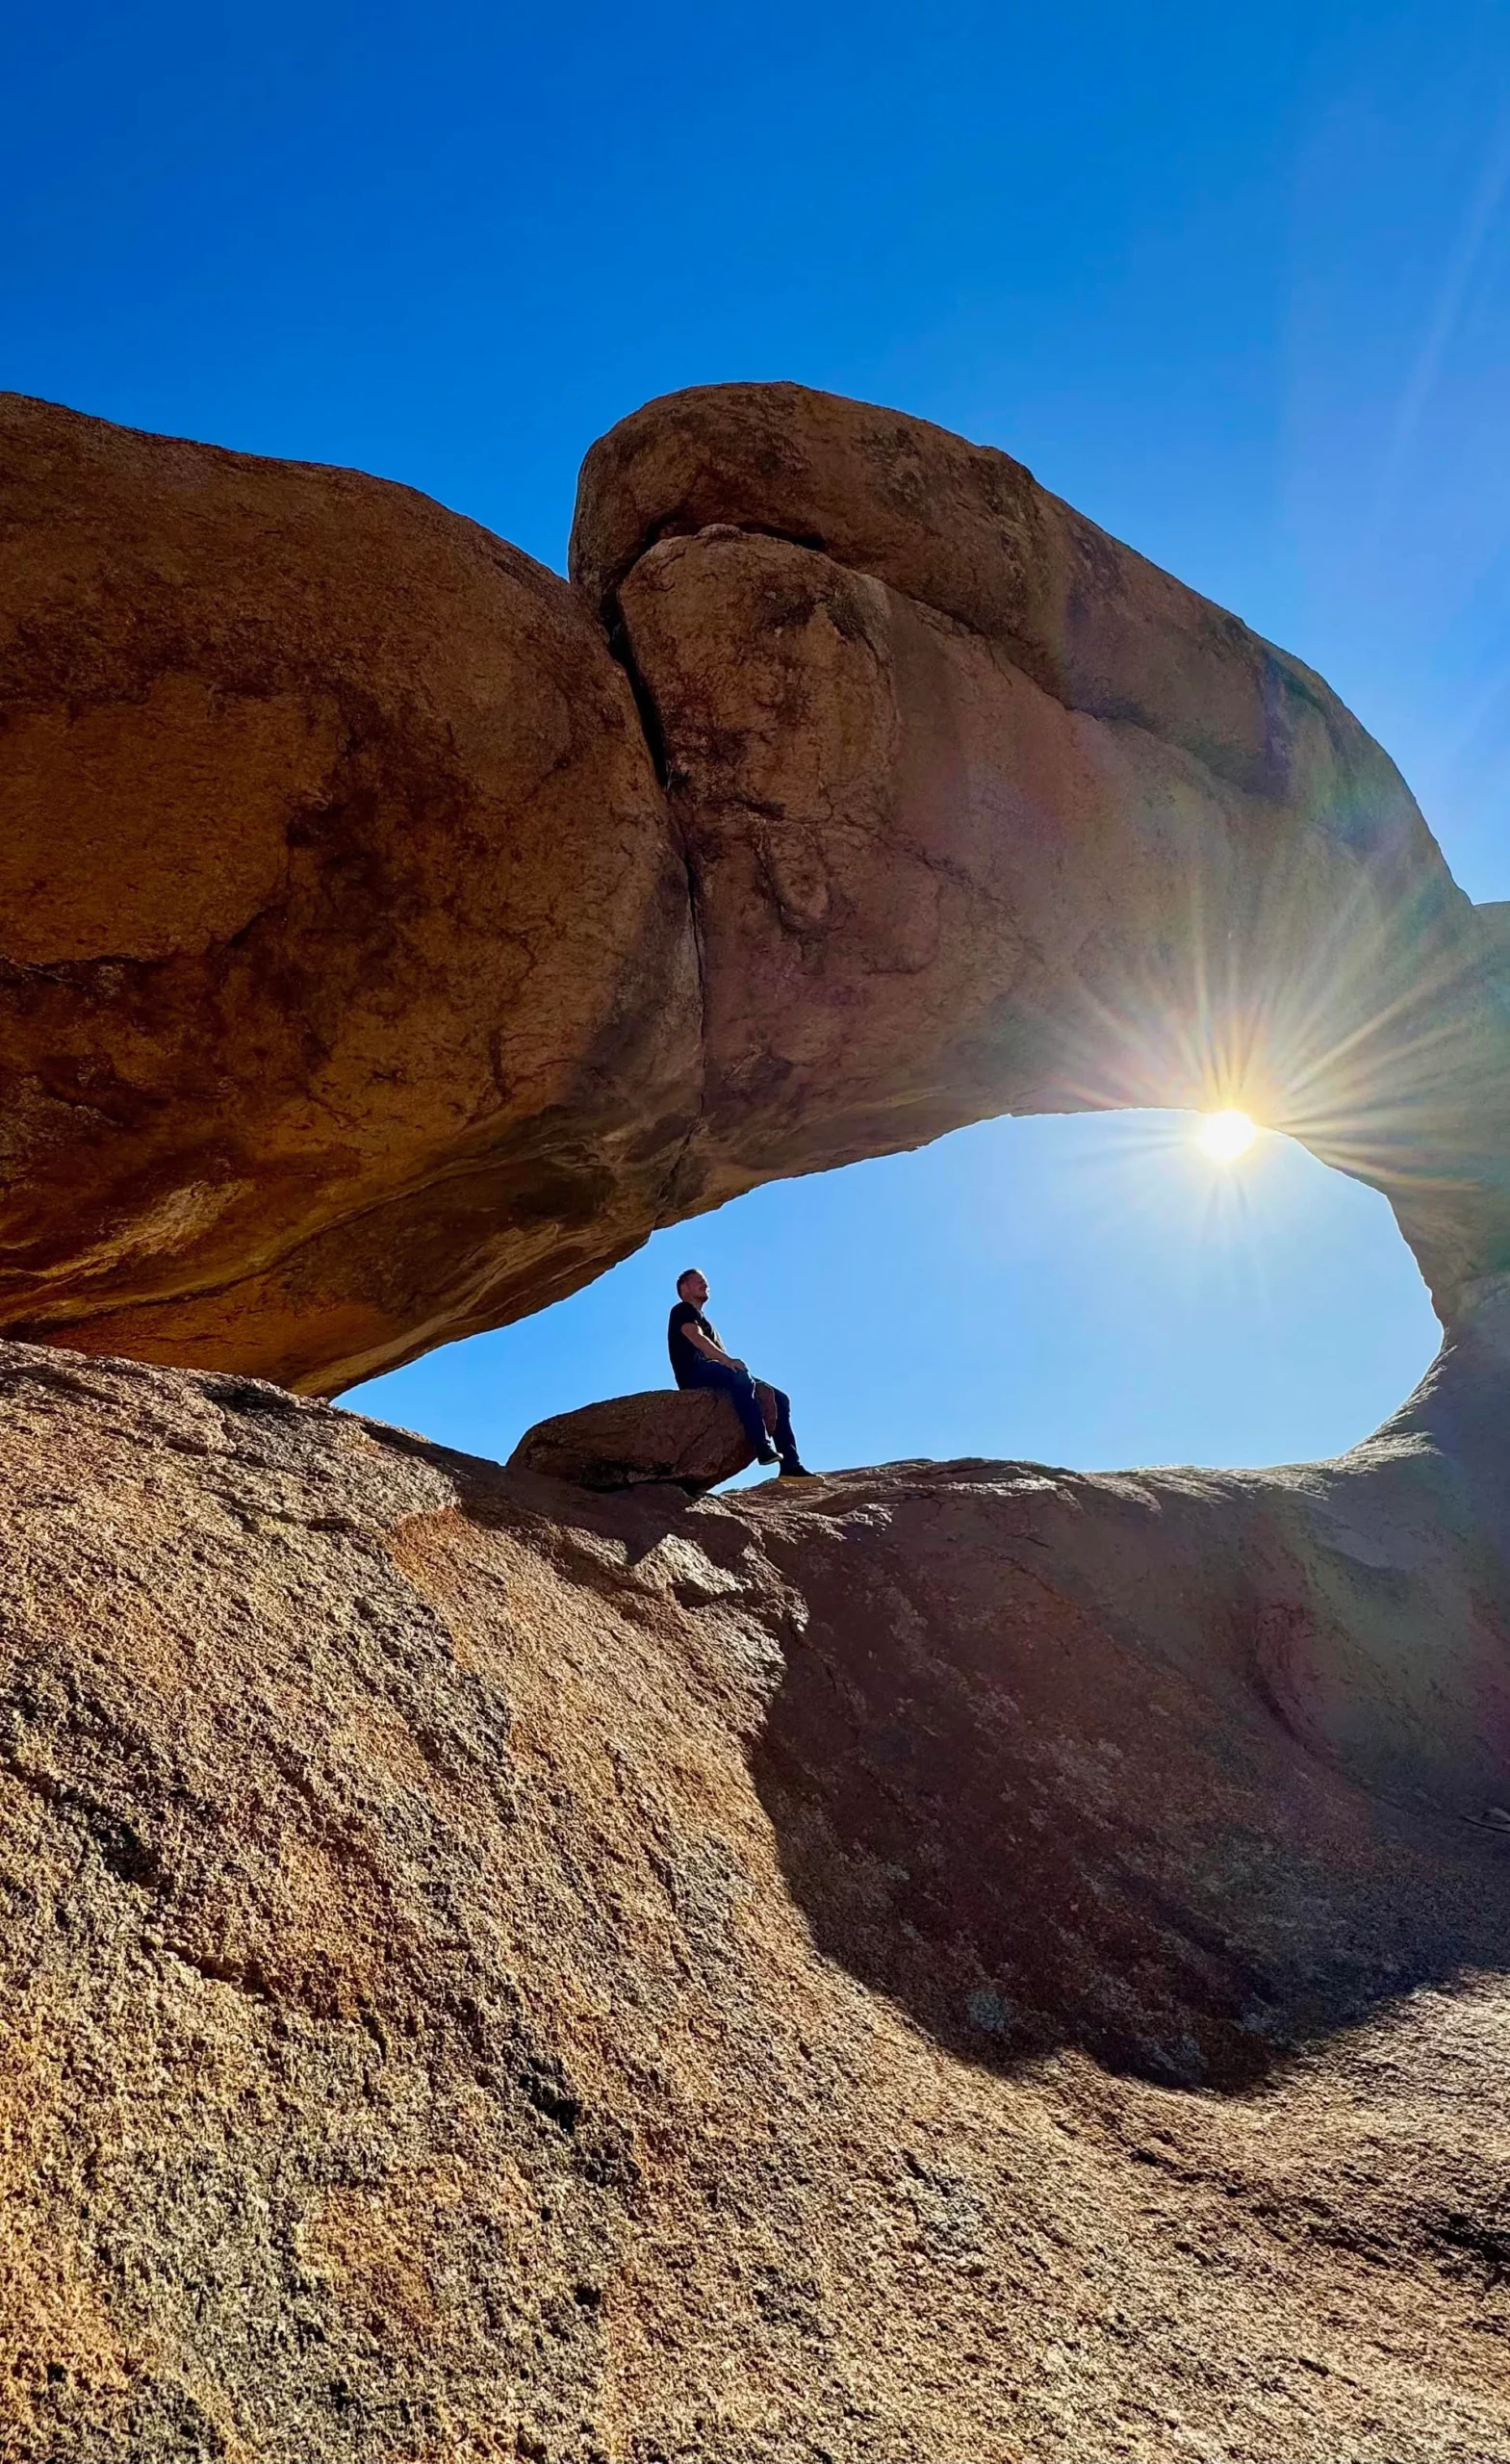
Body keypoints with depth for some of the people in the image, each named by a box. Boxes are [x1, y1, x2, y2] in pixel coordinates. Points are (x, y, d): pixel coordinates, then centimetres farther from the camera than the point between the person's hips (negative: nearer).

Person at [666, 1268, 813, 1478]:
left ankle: (790, 1465, -13)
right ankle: (763, 1447, -47)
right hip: (695, 1374, -9)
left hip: (712, 1374, 9)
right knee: (740, 1377, -38)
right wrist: (727, 1360, -28)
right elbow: (696, 1338, -13)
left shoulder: (702, 1319, 35)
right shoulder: (682, 1310, 9)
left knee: (778, 1397, -1)